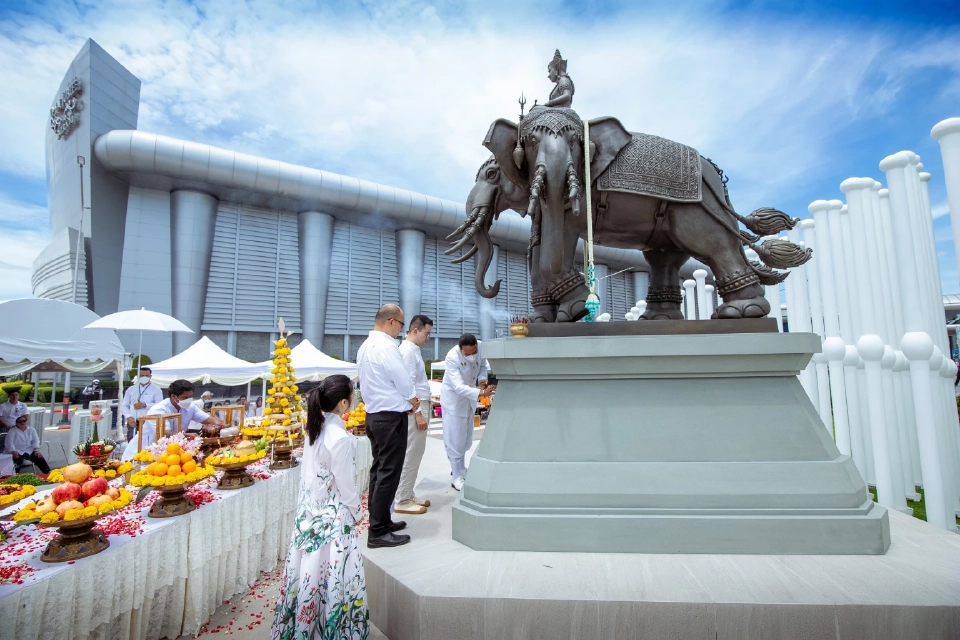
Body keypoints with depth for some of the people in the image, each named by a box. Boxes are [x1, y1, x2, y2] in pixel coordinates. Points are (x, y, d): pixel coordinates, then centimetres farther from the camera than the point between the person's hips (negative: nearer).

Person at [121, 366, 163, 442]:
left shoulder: (156, 389, 4)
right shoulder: (130, 389, 15)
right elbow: (124, 405, 12)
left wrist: (145, 405, -17)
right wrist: (128, 417, -4)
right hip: (132, 423, 4)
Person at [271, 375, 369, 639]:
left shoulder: (315, 429, -1)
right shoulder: (341, 439, -24)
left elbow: (309, 472, 7)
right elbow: (345, 484, -18)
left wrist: (308, 503, 18)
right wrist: (357, 512, -3)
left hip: (310, 510, 8)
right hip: (333, 516, -8)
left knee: (311, 569, 20)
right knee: (331, 574, 7)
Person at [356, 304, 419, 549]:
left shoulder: (365, 346, 10)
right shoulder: (387, 346, -19)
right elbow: (402, 380, -17)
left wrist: (404, 400, 10)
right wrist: (412, 400, 3)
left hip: (374, 415, 10)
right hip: (391, 417, -10)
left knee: (378, 469, 17)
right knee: (389, 473, -2)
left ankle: (379, 521, 28)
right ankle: (378, 532, 5)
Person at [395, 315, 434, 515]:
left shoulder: (413, 350, 15)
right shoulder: (407, 351, -15)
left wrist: (423, 410, 16)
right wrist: (418, 413, -20)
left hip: (421, 406, 10)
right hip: (415, 409, -10)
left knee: (414, 454, 16)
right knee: (411, 455, -2)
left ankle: (408, 495, 26)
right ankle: (402, 501, 9)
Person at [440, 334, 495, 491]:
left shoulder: (481, 347, -20)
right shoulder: (452, 357, -35)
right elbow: (458, 387, -41)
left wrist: (482, 377, -21)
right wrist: (480, 393, -54)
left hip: (470, 398, 6)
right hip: (453, 399, -6)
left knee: (467, 439, 18)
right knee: (454, 440, -1)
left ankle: (460, 469, 38)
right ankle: (456, 476, 16)